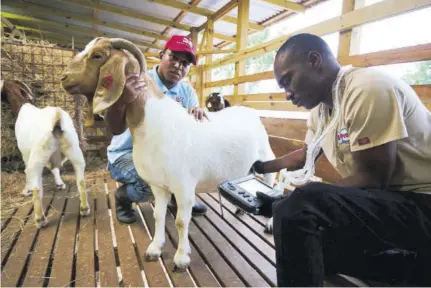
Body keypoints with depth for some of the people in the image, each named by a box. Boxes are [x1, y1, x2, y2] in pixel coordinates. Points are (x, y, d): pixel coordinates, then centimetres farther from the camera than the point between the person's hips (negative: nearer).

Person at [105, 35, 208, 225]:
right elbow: (116, 129, -29)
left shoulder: (187, 91, -1)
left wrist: (198, 113, -33)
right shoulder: (137, 84, -19)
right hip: (126, 154, -5)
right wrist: (120, 100, -51)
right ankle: (122, 196, 4)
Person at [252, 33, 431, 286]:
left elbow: (373, 178, -21)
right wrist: (262, 167, 20)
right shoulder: (320, 108, 7)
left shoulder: (367, 88, -20)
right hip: (383, 203, 10)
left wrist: (286, 203, -22)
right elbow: (305, 155, 22)